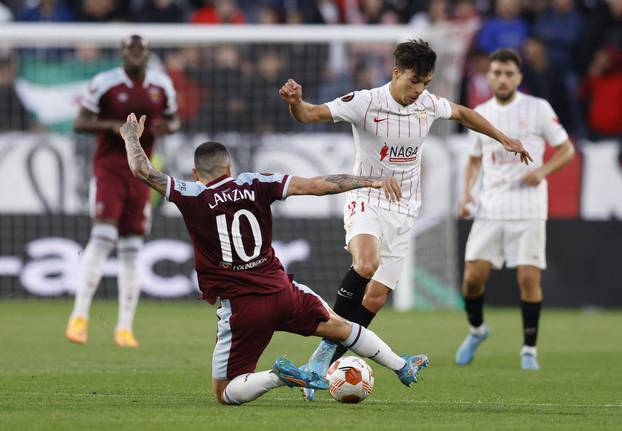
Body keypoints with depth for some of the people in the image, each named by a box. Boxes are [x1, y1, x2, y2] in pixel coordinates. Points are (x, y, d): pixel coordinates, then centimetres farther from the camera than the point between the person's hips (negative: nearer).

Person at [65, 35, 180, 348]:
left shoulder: (162, 85, 5)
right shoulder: (104, 83, -7)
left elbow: (173, 119, 18)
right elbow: (80, 123, -4)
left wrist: (167, 127, -6)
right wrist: (112, 125, -21)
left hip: (140, 170, 4)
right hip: (109, 166, -4)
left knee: (132, 248, 4)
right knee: (103, 236, -19)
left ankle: (125, 328, 8)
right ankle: (80, 316, -16)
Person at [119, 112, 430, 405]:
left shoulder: (192, 197, -7)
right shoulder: (255, 184, 0)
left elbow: (141, 170, -1)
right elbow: (316, 186, -2)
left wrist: (131, 136, 19)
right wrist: (373, 181, 3)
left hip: (239, 307, -3)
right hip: (281, 291, 3)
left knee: (225, 394, 7)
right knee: (338, 326, 31)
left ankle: (277, 376, -20)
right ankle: (402, 367, 42)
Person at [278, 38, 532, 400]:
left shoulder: (428, 104, 1)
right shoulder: (365, 103, -14)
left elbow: (462, 113, 23)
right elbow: (311, 115, -20)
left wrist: (504, 139, 26)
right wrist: (295, 102, -43)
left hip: (404, 211, 5)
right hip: (366, 202, -5)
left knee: (376, 298, -2)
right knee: (366, 265, -35)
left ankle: (326, 362, 8)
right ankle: (330, 339, -20)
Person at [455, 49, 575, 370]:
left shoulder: (537, 109, -1)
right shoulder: (480, 114, 10)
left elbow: (566, 149, 4)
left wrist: (542, 171, -14)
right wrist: (467, 191, 5)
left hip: (527, 209, -3)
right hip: (489, 208, 3)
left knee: (528, 277, -10)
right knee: (473, 276, -3)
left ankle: (529, 349, 3)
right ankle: (476, 329, 25)